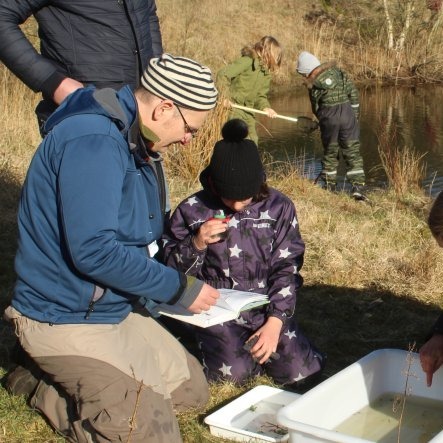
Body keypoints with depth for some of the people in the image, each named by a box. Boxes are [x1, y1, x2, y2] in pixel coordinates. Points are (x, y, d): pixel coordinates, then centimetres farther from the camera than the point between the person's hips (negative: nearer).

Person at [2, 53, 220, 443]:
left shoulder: (128, 137, 7)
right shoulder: (93, 141, -24)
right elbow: (92, 250, -30)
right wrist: (179, 288, -19)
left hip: (115, 308, 10)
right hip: (65, 321, -10)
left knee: (192, 389, 15)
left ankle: (66, 382, 16)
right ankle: (51, 395, 4)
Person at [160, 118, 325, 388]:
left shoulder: (279, 207, -4)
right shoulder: (192, 210, -6)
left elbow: (286, 269, -3)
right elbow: (172, 269, 1)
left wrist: (275, 322, -14)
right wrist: (197, 244, -20)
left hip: (268, 307, 2)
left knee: (301, 371, -13)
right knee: (234, 372, -24)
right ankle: (210, 343, 11)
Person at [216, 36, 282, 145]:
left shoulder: (266, 72, 9)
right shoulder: (248, 60, -17)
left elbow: (260, 95, 10)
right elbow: (222, 74, -22)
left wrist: (265, 107, -10)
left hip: (247, 111, 9)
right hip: (233, 107, -9)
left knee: (253, 140, 13)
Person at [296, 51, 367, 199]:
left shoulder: (312, 84, -1)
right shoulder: (338, 71, 7)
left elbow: (316, 108, 4)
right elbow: (353, 92, 6)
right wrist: (355, 113, 14)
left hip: (329, 117, -2)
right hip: (348, 113, 2)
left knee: (330, 152, 16)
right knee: (352, 152, 3)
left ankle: (329, 184, 24)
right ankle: (358, 186, -5)